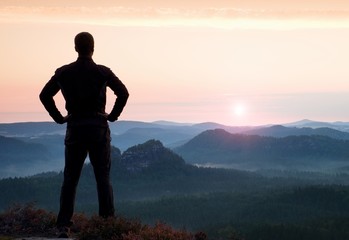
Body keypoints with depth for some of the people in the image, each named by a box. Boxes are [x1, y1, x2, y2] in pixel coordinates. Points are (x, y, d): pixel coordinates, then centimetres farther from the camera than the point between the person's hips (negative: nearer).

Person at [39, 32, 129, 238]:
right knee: (103, 177, 7)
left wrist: (59, 117, 7)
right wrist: (113, 115, -1)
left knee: (70, 179, 5)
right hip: (99, 127, -1)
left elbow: (45, 95, 2)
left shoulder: (63, 72, 2)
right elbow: (123, 93, -12)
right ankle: (108, 221, 9)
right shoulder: (102, 72, -5)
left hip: (75, 128, 1)